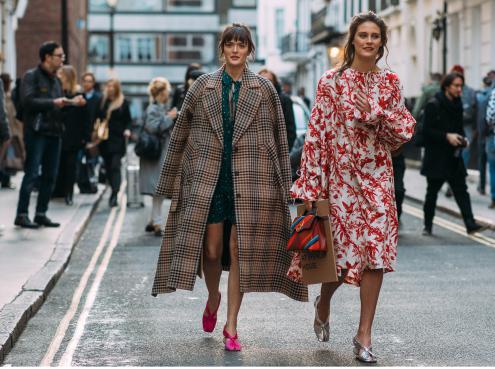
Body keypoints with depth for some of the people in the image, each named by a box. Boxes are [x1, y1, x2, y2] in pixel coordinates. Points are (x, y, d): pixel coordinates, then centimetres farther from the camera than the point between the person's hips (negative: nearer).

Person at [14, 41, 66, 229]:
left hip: (54, 132, 7)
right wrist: (53, 103, -17)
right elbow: (28, 101, -17)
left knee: (50, 176, 7)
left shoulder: (55, 80, 18)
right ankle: (22, 214, -3)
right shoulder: (31, 76, -5)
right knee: (32, 174, -7)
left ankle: (41, 213, 15)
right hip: (36, 132, -7)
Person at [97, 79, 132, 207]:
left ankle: (114, 195, -19)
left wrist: (127, 129, -11)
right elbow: (98, 118, 13)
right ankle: (114, 190, 24)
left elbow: (128, 120, 7)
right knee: (108, 167, 9)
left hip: (118, 139, -4)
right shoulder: (103, 101, 9)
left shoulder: (123, 102, 3)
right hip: (105, 139, 4)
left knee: (115, 166, -13)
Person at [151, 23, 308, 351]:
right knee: (211, 249, -2)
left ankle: (231, 327, 7)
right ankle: (213, 298, 31)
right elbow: (181, 134, 11)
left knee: (239, 251, -2)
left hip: (249, 181, 0)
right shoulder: (203, 87, 6)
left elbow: (279, 139, 8)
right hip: (207, 179, 1)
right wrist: (172, 179, 9)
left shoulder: (264, 90, 5)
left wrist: (283, 184, 5)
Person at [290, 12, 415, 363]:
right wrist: (311, 184, -8)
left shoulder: (390, 81, 6)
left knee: (376, 252, -4)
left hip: (378, 178, 2)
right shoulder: (332, 81, -2)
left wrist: (377, 113, -13)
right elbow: (317, 133, -4)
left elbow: (406, 131, 6)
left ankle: (364, 334, 6)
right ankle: (323, 301, 35)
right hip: (341, 176, -2)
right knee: (343, 251, 1)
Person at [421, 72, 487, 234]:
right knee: (432, 192, 6)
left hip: (454, 157, 5)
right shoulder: (433, 105, -11)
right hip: (436, 158, -5)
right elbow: (427, 131, -14)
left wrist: (462, 138, -1)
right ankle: (428, 225, 18)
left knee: (461, 190, -3)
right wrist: (447, 136, -22)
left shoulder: (457, 104, 9)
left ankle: (470, 224, -9)